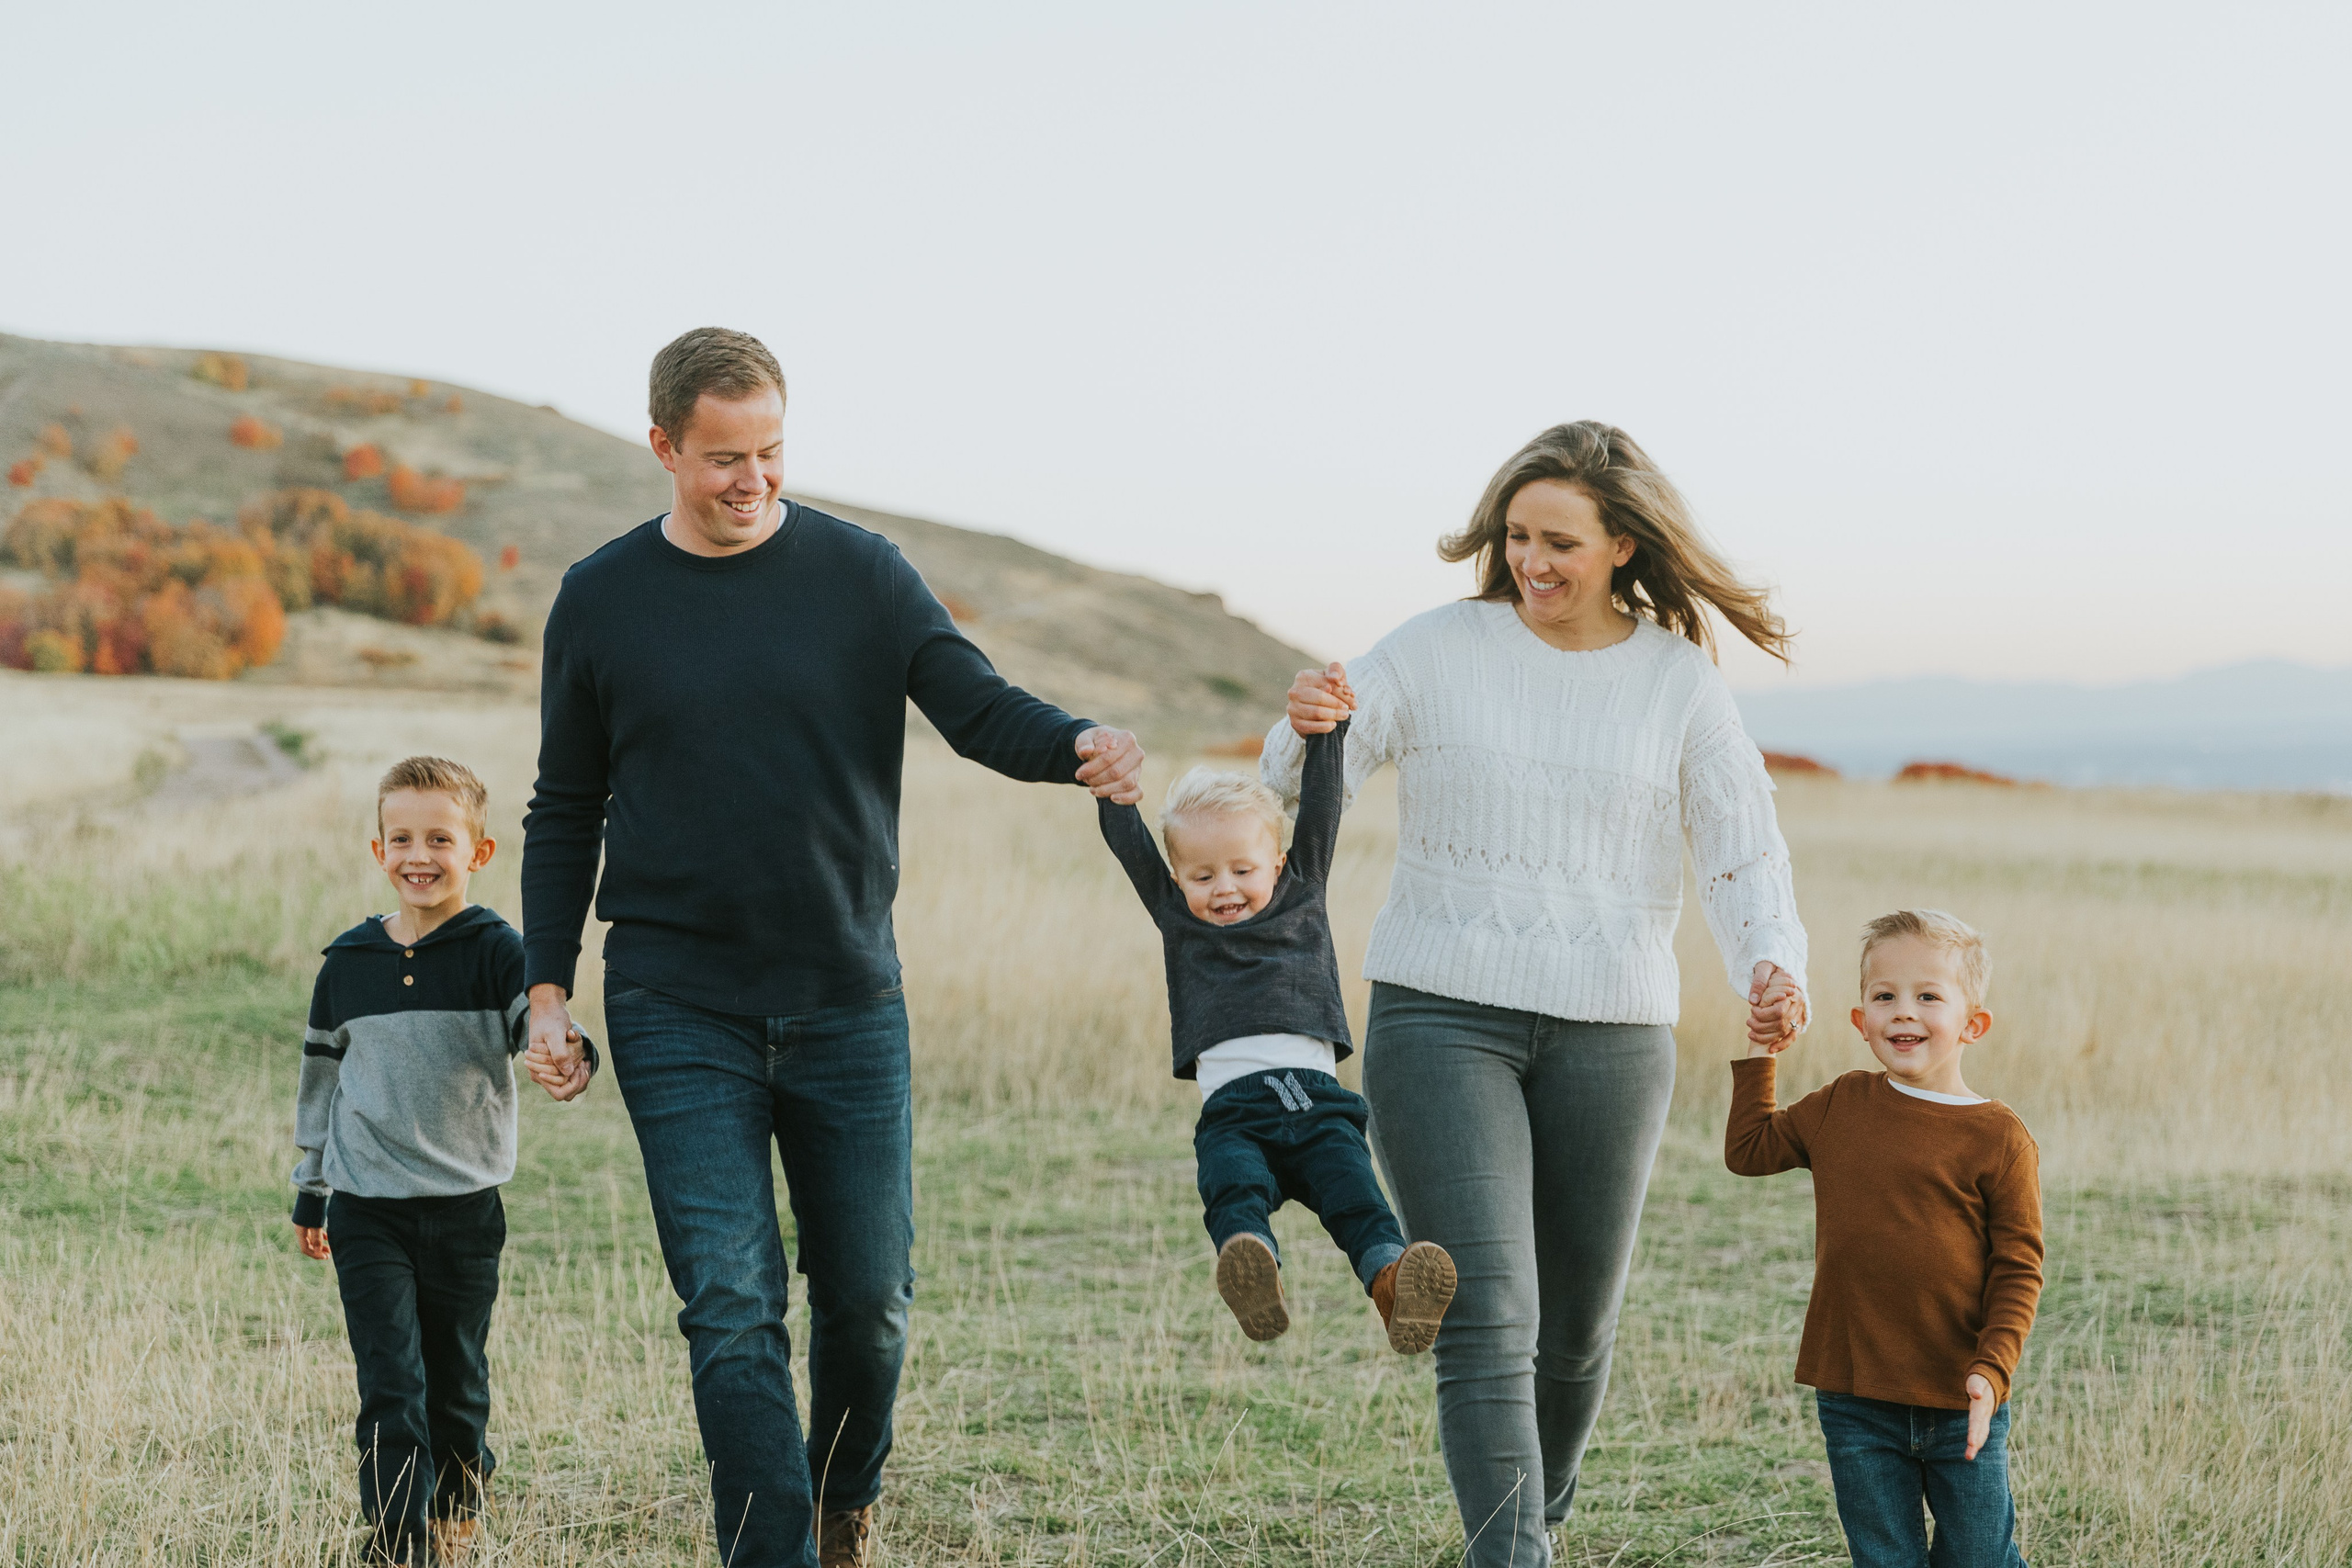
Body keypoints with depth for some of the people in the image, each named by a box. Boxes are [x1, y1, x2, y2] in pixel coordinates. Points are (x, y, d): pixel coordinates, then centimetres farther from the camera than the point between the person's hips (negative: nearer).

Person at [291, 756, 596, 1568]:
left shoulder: (495, 952, -5)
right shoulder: (348, 963, 4)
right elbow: (321, 1078, 15)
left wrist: (571, 1053, -45)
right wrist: (309, 1191, 19)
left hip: (465, 1207, -1)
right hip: (367, 1209, 1)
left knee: (456, 1383, 13)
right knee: (390, 1388, -7)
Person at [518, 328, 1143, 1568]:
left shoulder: (860, 573, 1)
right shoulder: (602, 599, 3)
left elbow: (976, 706, -5)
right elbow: (566, 812, 10)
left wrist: (1075, 747, -27)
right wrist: (547, 984, 2)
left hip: (848, 1000, 1)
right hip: (679, 1011, -1)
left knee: (868, 1293, 9)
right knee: (732, 1306, -8)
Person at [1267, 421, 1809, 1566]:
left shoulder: (1678, 680, 3)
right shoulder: (1437, 650, 0)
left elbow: (1742, 851, 1)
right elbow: (1299, 792, -4)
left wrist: (1771, 967, -19)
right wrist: (1305, 731, -28)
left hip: (1609, 1034, 2)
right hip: (1441, 1016, -2)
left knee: (1577, 1329, 14)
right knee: (1487, 1321, -14)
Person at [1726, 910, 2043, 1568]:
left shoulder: (1999, 1138, -6)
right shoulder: (1838, 1106, 7)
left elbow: (2018, 1267, -5)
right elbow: (1748, 1149, 22)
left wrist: (1991, 1369, -15)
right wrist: (1760, 1056, 16)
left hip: (1958, 1404, -3)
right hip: (1856, 1400, 3)